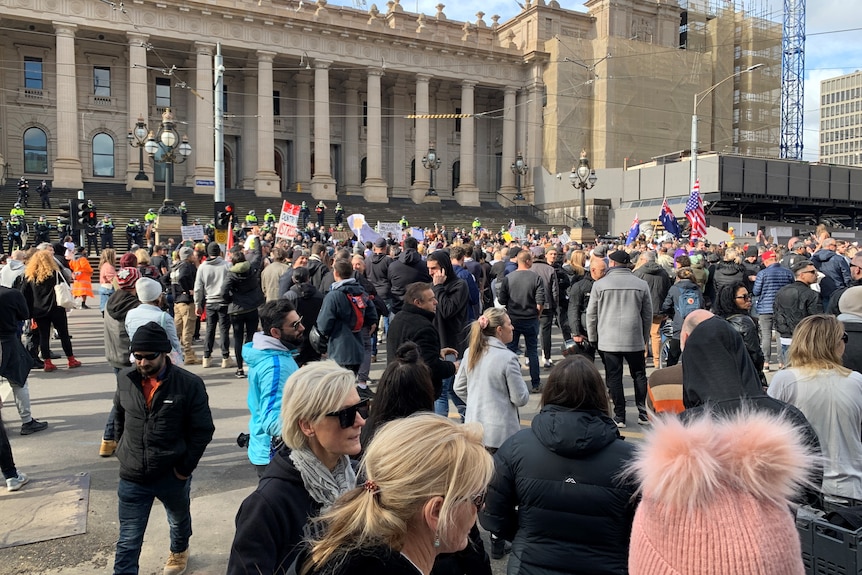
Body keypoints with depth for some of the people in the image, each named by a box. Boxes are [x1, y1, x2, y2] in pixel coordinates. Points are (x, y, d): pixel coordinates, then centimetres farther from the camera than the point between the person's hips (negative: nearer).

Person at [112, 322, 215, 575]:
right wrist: (124, 451, 8)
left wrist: (185, 467, -12)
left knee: (179, 520, 27)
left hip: (172, 475, 0)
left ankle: (179, 551, 57)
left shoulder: (190, 384, -19)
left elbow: (203, 430, -12)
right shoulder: (125, 379, -7)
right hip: (132, 477, 1)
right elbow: (119, 417, 12)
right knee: (128, 540, 4)